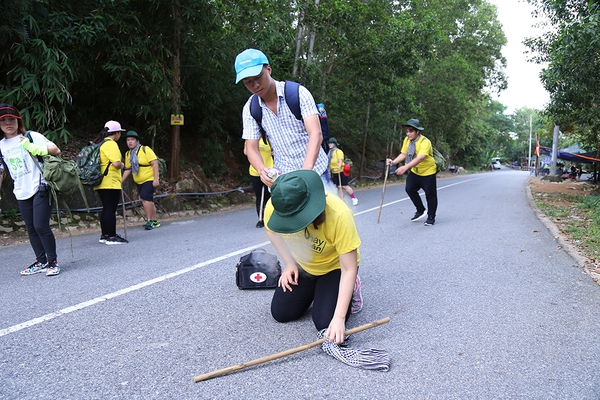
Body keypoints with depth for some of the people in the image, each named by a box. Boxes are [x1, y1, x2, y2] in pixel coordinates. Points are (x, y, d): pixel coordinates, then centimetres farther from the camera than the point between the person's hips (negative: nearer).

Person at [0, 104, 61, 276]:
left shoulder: (31, 136, -2)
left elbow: (56, 150, -11)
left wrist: (36, 149, -28)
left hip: (40, 188, -5)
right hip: (21, 193, 5)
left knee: (41, 226, -10)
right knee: (31, 228, 9)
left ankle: (53, 261, 3)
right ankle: (41, 262, 20)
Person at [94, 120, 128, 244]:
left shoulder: (99, 143, 17)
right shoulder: (111, 144, -13)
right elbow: (116, 163, -22)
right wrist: (122, 165, -1)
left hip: (101, 182, 10)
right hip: (111, 183, -10)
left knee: (106, 208, 15)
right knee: (111, 209, -6)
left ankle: (104, 235, 22)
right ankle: (112, 237, -2)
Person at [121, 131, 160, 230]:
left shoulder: (145, 149, -12)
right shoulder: (128, 154, 7)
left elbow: (155, 163, -16)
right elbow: (128, 169, 14)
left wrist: (156, 179, -22)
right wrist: (121, 181, 7)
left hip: (149, 180, -7)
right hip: (139, 182, 7)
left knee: (145, 198, -20)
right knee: (149, 201, 12)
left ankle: (149, 221, -12)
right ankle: (154, 221, 22)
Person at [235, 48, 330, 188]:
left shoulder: (298, 93, -14)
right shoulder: (250, 109, -4)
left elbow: (316, 134, -24)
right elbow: (251, 148, -6)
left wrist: (306, 170, -40)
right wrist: (262, 170, -30)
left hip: (315, 170, -2)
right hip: (283, 176, 2)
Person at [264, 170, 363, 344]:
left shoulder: (339, 215, -39)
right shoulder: (275, 207, -28)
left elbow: (349, 270, -32)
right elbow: (271, 230, -1)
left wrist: (339, 318, -35)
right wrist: (289, 263, -8)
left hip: (335, 267, -4)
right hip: (301, 266, 4)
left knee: (325, 323, -15)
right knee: (281, 314, 0)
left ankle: (351, 288, 13)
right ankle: (313, 290, 26)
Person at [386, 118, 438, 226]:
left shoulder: (425, 142, -28)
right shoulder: (407, 140, -6)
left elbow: (420, 158, -40)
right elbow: (403, 154, -1)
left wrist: (405, 167, -49)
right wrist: (394, 162, -20)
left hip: (428, 172, -6)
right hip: (414, 171, 6)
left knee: (430, 195, 2)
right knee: (409, 189, -1)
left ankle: (431, 217, 19)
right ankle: (421, 210, 19)